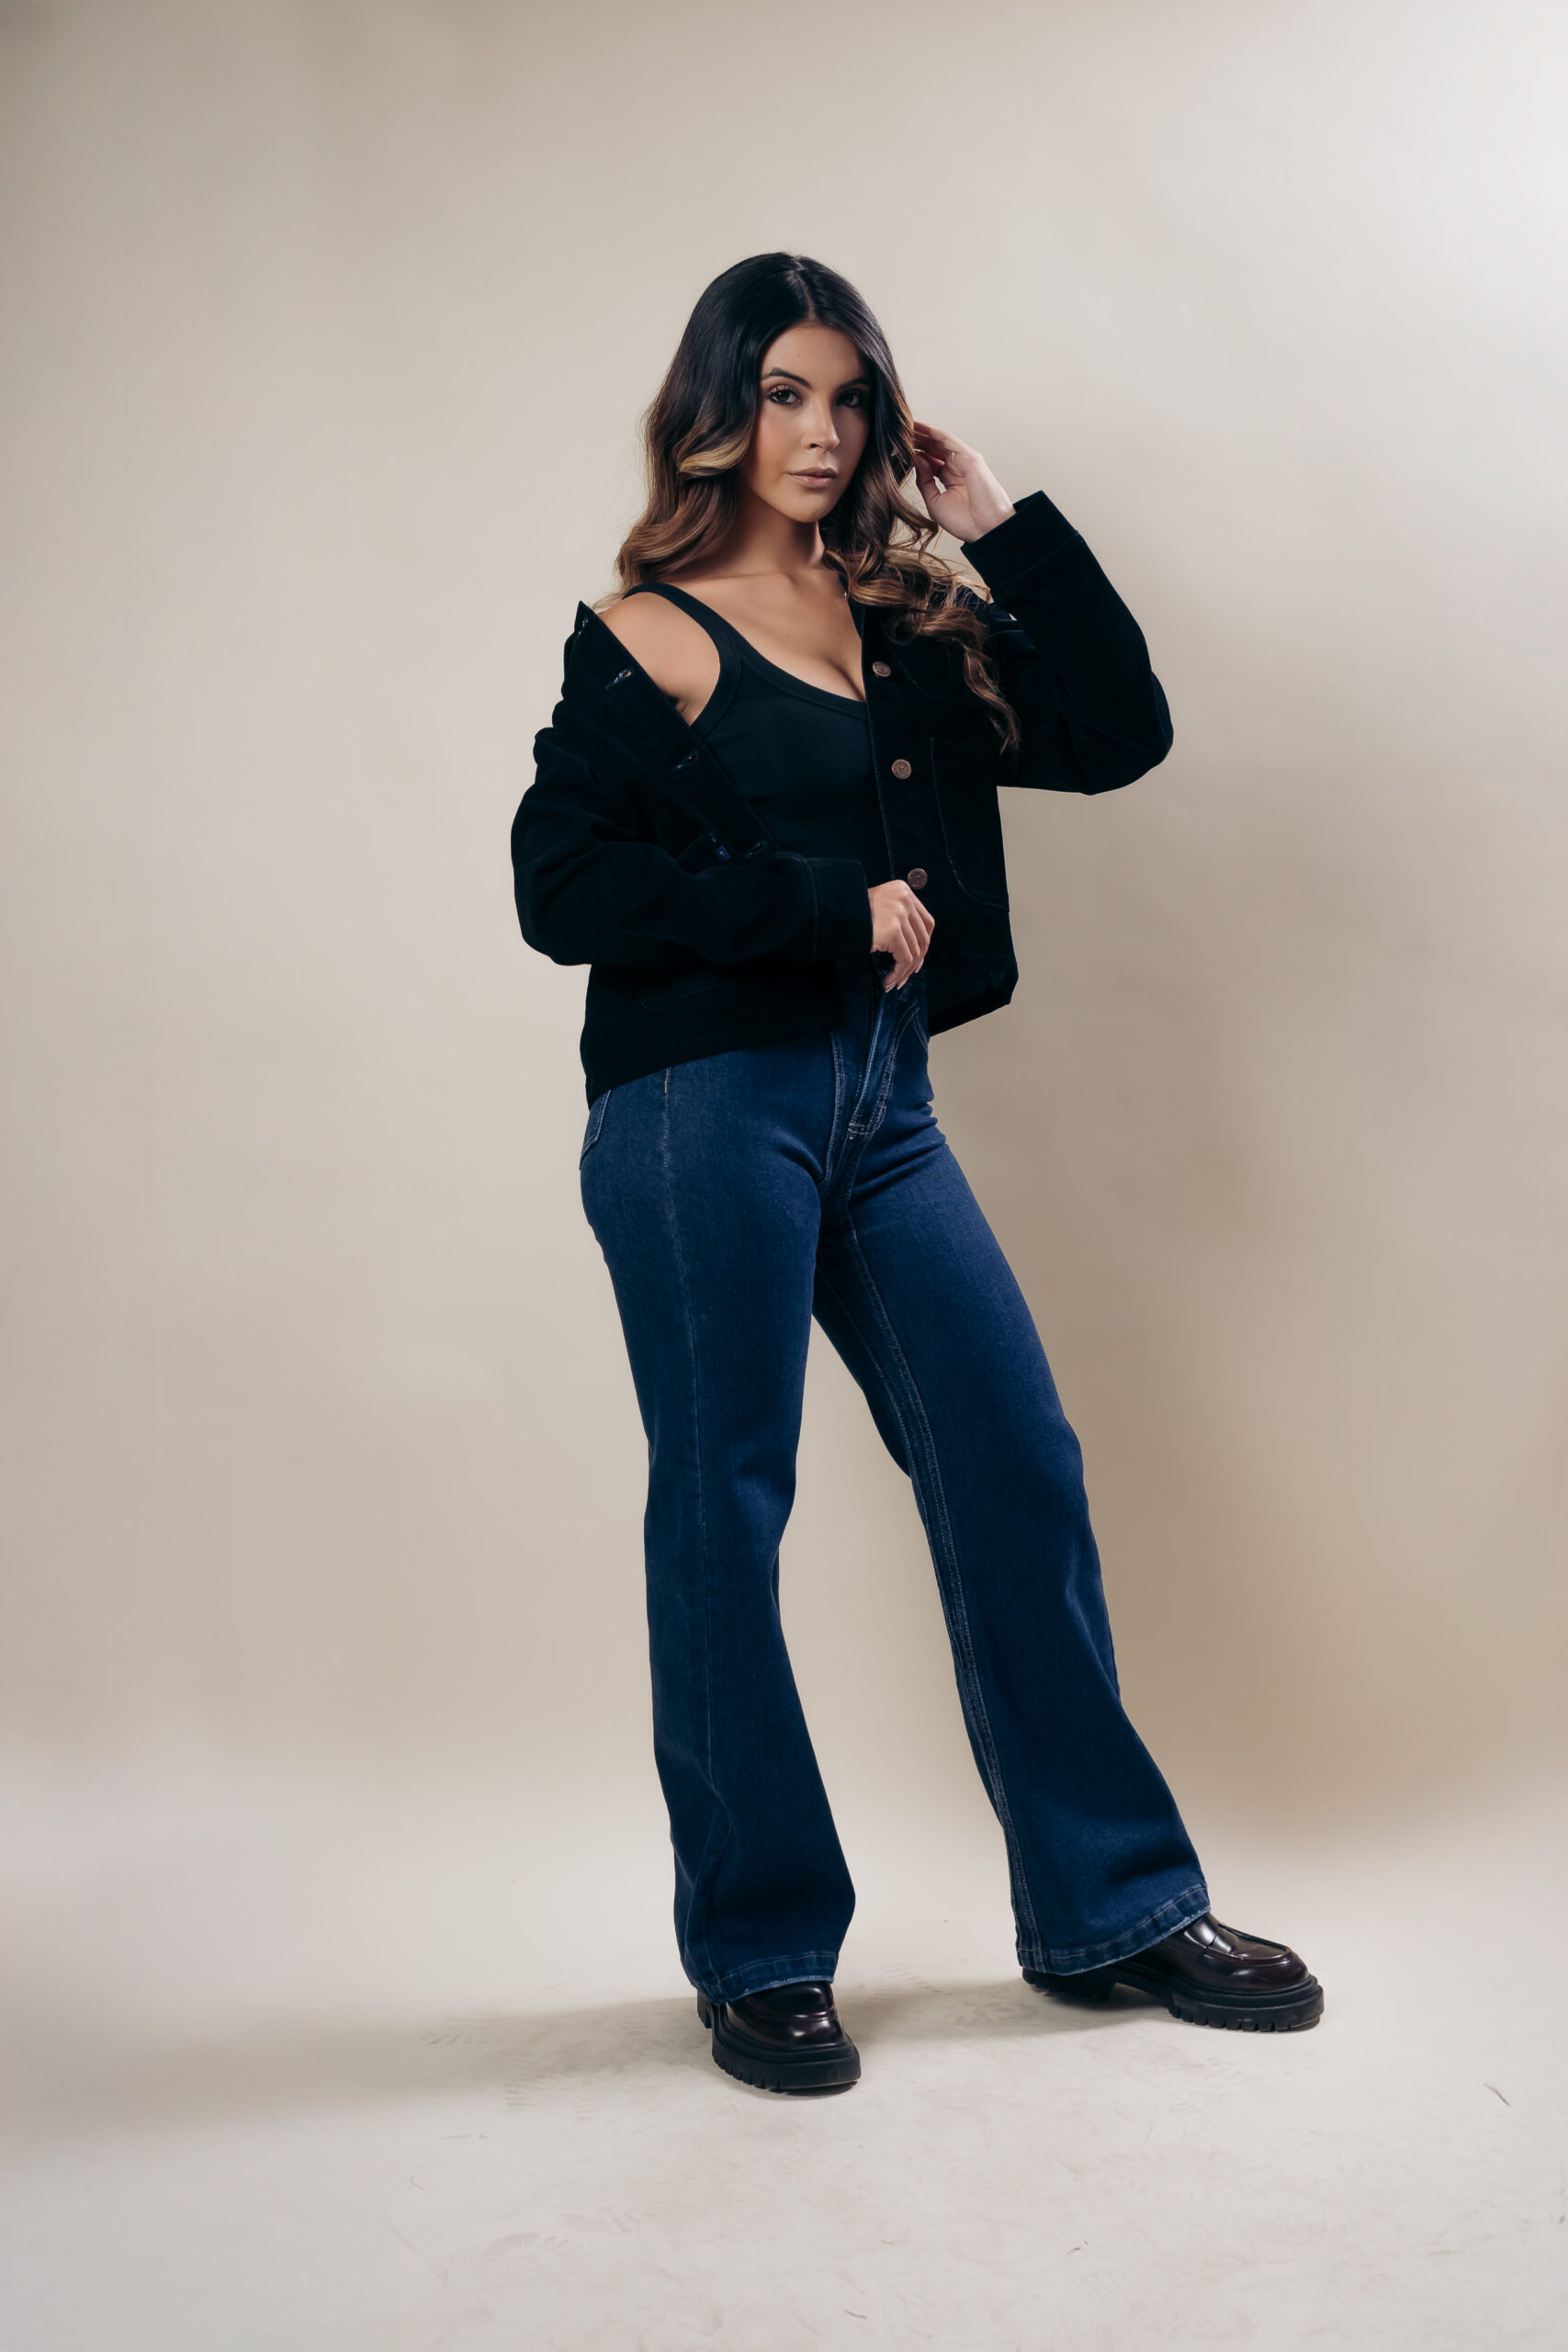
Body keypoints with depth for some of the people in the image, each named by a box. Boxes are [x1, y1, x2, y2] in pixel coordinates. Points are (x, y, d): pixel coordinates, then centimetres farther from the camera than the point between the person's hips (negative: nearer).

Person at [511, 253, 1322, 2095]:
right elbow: (561, 886, -12)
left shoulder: (913, 625, 15)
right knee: (722, 1514, 1)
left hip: (883, 1104, 6)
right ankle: (759, 1955, 18)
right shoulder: (650, 639, -2)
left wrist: (1010, 527, 4)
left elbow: (1119, 735, 9)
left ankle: (1110, 1906, 21)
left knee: (1019, 1474, 5)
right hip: (704, 1108, -6)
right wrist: (834, 908, -13)